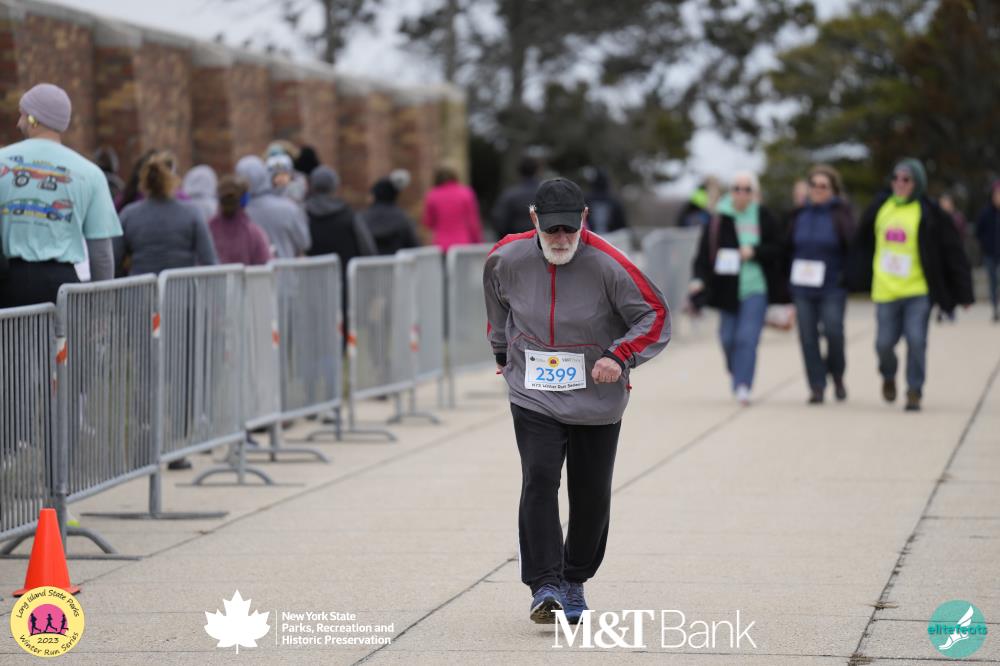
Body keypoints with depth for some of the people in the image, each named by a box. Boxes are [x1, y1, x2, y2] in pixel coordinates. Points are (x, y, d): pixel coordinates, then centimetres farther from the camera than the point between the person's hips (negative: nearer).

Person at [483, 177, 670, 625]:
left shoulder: (608, 265, -18)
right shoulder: (505, 260, -8)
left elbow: (656, 316, -10)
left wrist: (620, 356, -23)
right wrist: (502, 352, 24)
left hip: (597, 401, 0)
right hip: (532, 396, 1)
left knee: (591, 496, 7)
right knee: (539, 480, -16)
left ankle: (574, 580, 27)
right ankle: (544, 586, -16)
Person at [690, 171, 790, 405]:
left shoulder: (764, 218, 0)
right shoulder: (719, 220, -1)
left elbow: (779, 248, 1)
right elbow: (704, 252, -3)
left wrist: (755, 252, -13)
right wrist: (699, 278, -15)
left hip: (755, 287, -2)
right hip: (727, 288, 2)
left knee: (747, 338, -12)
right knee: (729, 338, 10)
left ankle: (743, 386, -13)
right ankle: (736, 376, 36)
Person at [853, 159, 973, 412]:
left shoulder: (928, 213, -5)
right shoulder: (879, 208, 6)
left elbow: (952, 251, -3)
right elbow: (864, 244, 18)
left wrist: (963, 292, -4)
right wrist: (864, 277, 14)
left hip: (918, 290, -3)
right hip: (886, 290, 3)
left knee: (916, 341, -11)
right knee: (884, 343, 5)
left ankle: (914, 392, 3)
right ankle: (888, 376, 36)